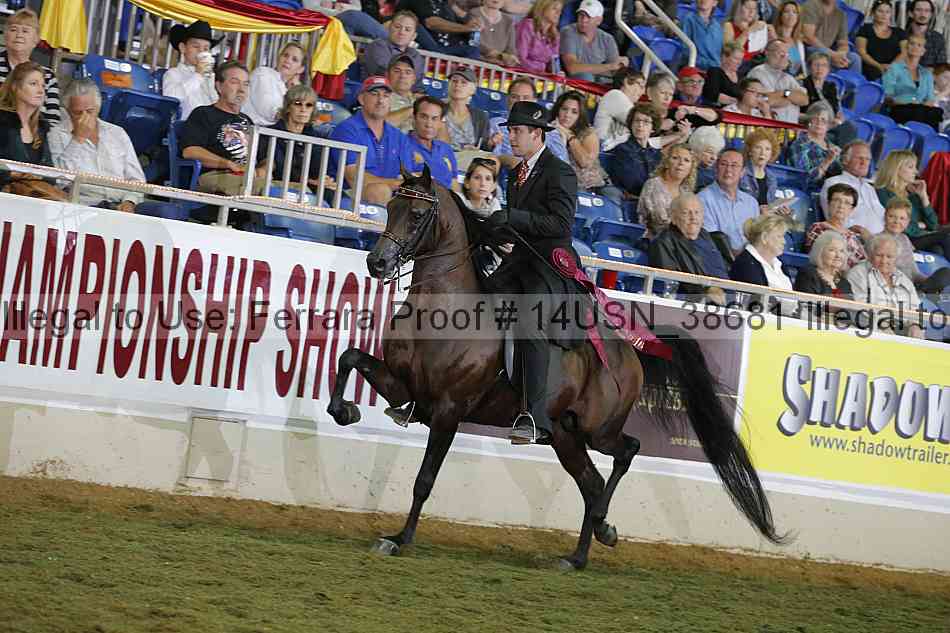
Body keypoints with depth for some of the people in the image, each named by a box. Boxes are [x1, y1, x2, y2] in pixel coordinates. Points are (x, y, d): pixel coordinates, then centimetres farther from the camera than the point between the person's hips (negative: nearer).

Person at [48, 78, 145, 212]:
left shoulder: (117, 133, 20)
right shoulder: (57, 135, 7)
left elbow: (135, 178, 17)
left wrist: (130, 202, -4)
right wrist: (78, 138, -5)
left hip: (120, 206, 4)